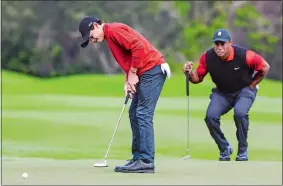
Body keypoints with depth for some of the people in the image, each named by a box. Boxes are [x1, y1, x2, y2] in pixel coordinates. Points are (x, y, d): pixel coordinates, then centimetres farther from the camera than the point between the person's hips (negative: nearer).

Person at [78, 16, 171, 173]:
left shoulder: (113, 30, -10)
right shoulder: (110, 36, 21)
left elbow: (139, 47, -21)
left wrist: (132, 74, -14)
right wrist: (128, 81, 7)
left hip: (152, 70, -11)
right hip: (146, 73, 11)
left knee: (143, 114, -12)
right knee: (134, 114, 12)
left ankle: (146, 161, -15)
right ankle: (138, 158, 13)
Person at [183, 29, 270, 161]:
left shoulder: (244, 55, -28)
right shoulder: (207, 57, -20)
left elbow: (265, 67, -12)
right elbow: (198, 78, -8)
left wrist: (251, 85, -6)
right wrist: (190, 73, -30)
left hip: (244, 90, -3)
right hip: (222, 93, 3)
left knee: (240, 113, -31)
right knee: (211, 115, -21)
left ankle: (243, 151, -9)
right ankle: (224, 150, 4)